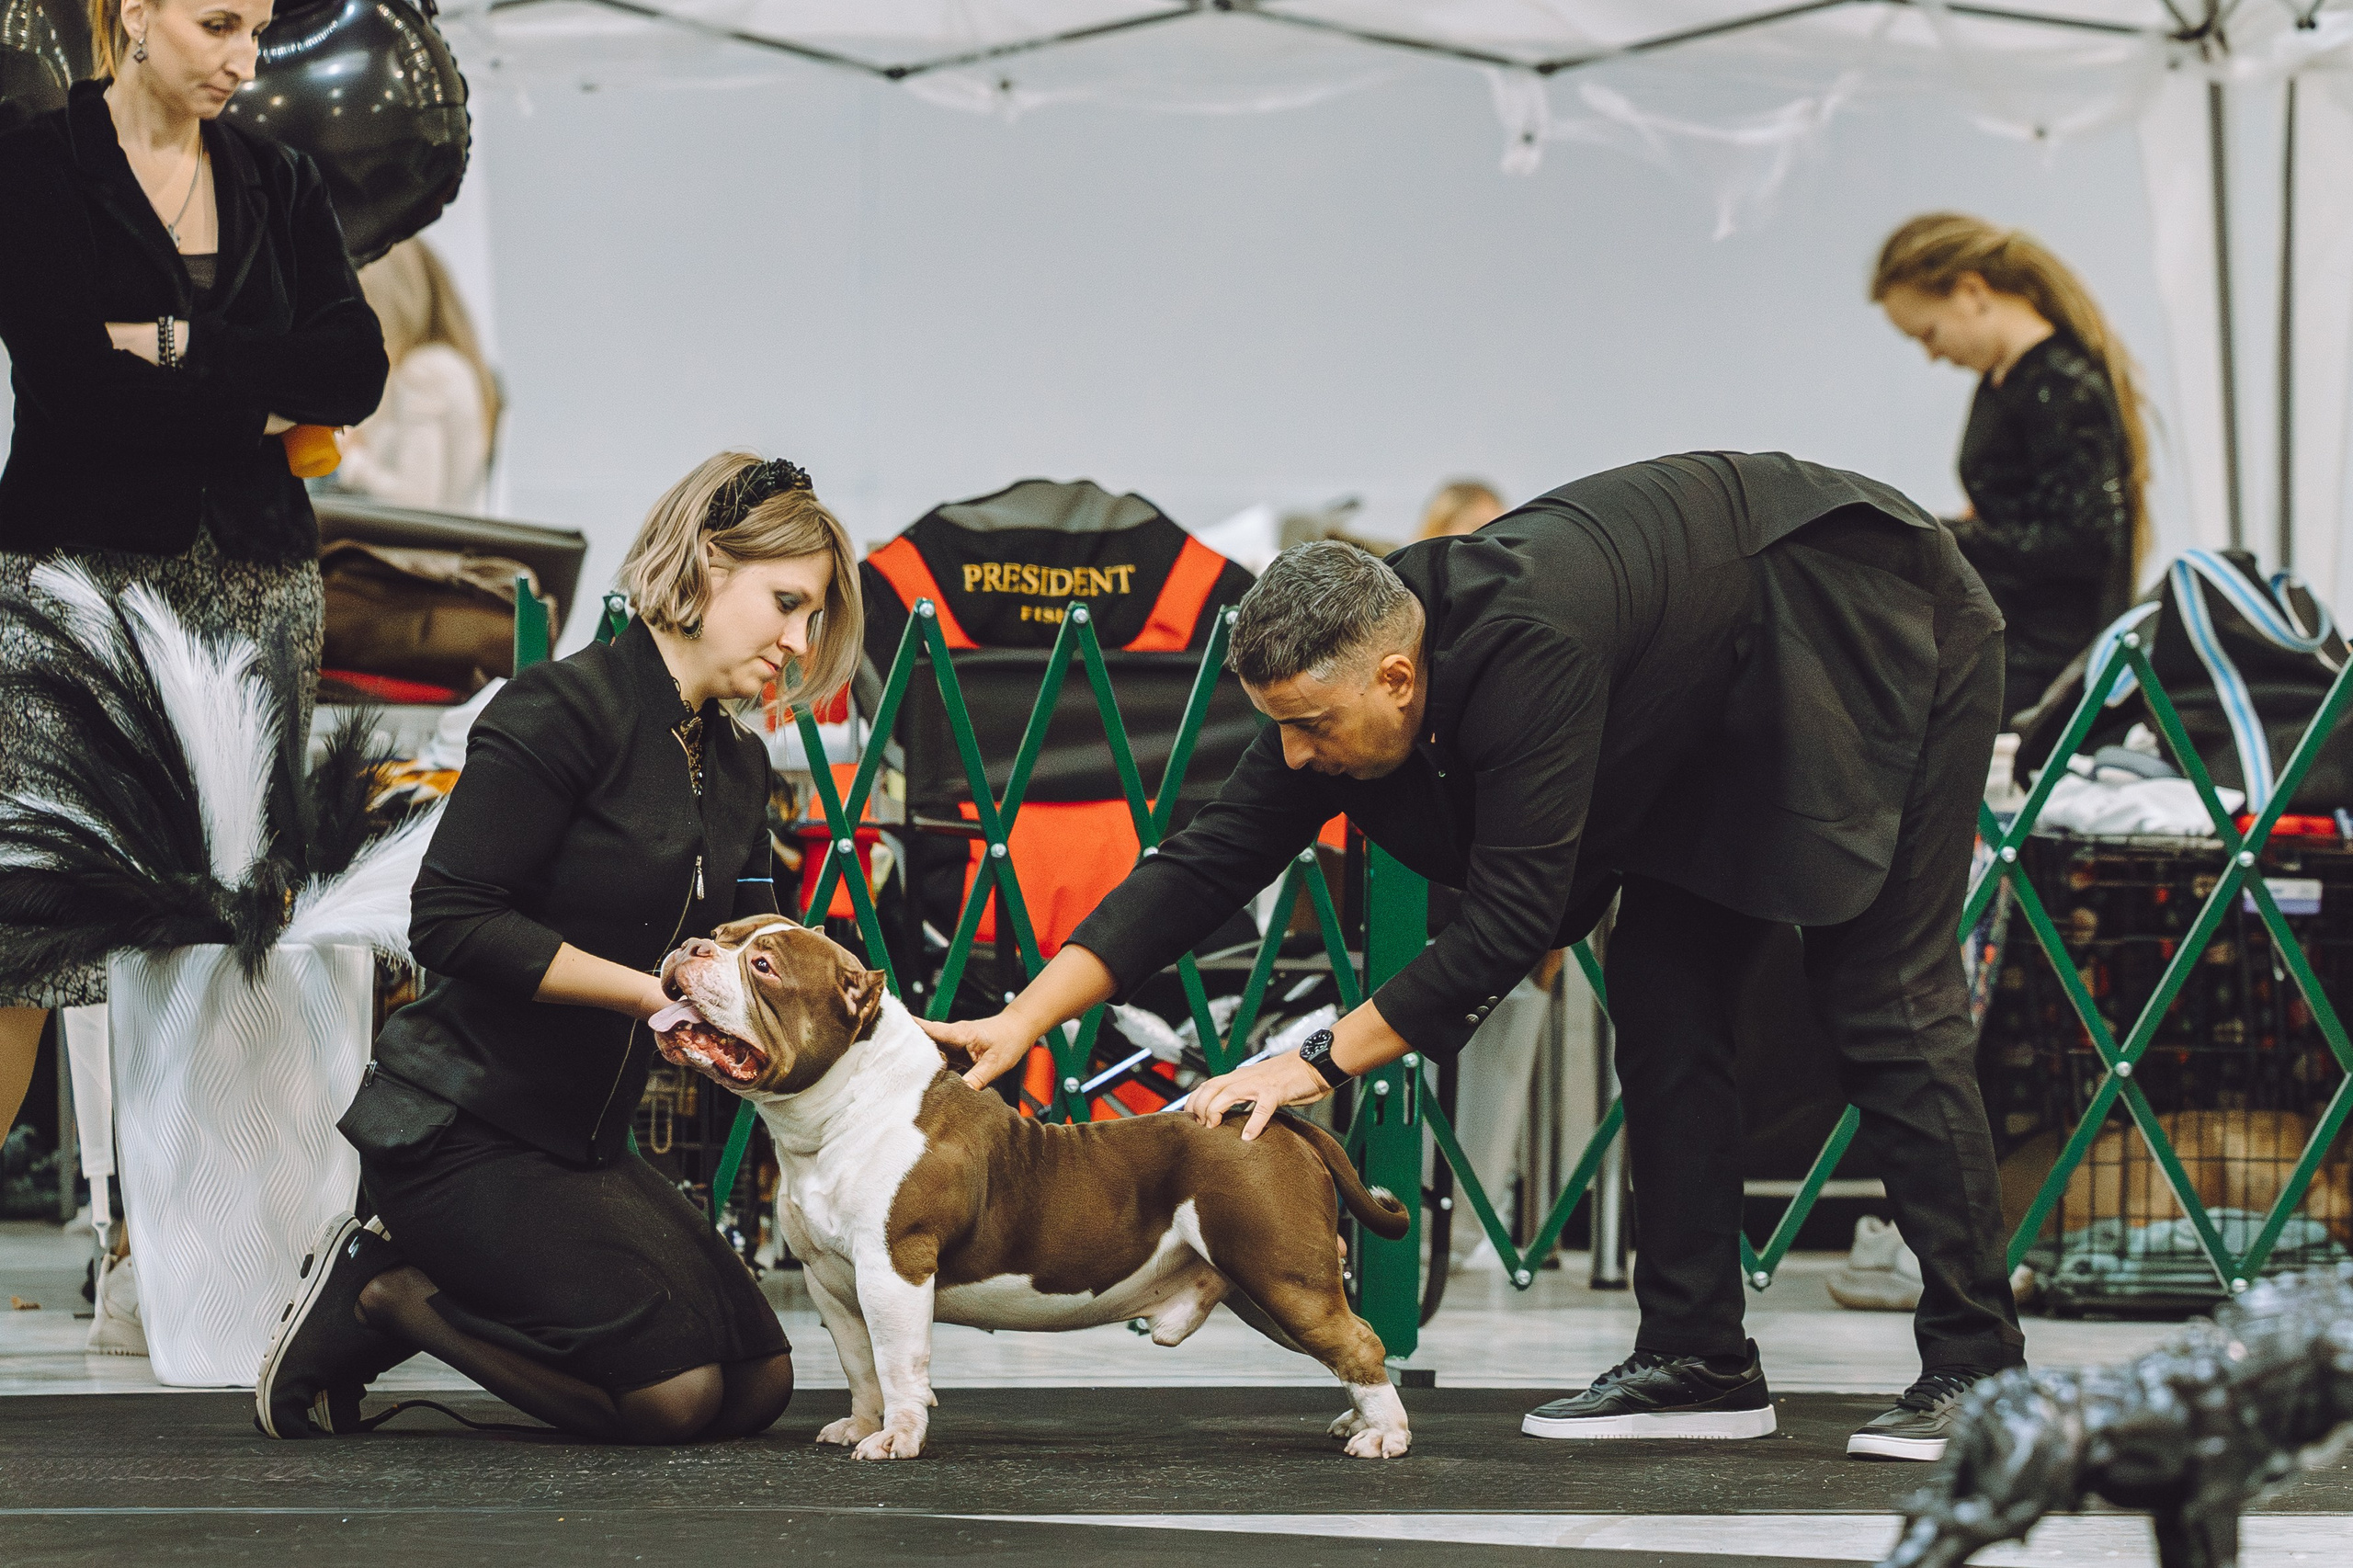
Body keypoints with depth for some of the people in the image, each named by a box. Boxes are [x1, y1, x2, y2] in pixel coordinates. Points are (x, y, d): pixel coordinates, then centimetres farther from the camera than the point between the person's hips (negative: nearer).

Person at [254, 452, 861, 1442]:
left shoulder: (738, 764, 11)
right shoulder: (563, 711, -16)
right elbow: (450, 923, -21)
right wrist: (653, 990, -21)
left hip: (581, 1136, 9)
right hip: (459, 1128, -9)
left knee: (759, 1385, 2)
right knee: (676, 1390, -17)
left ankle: (396, 1290, 9)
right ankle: (376, 1294, 0)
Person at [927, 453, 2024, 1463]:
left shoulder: (1530, 652, -38)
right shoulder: (1343, 672, -13)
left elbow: (1513, 919, -35)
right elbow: (1209, 861, -10)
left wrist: (1324, 1062, -32)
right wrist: (1026, 1018, -17)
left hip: (1873, 638, -8)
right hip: (1718, 706, 8)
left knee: (1883, 1002, -10)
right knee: (1663, 997, 2)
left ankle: (1976, 1374, -7)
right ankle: (1698, 1358, 6)